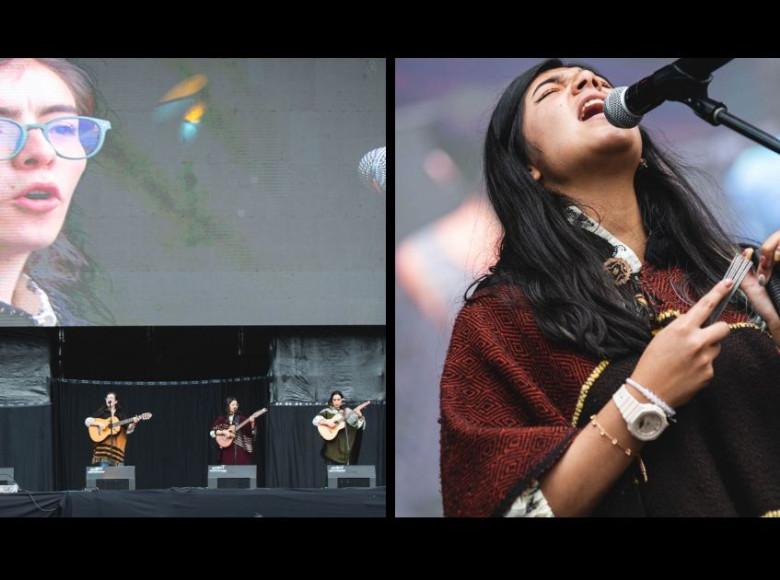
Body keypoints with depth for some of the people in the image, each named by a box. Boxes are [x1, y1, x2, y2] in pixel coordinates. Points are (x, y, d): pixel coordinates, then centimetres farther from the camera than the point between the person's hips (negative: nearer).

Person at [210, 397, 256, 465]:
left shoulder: (241, 419, 8)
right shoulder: (221, 420, 7)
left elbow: (251, 432, 3)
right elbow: (212, 432, 0)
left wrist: (252, 423, -14)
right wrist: (223, 432, -12)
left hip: (240, 450, 0)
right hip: (227, 450, 0)